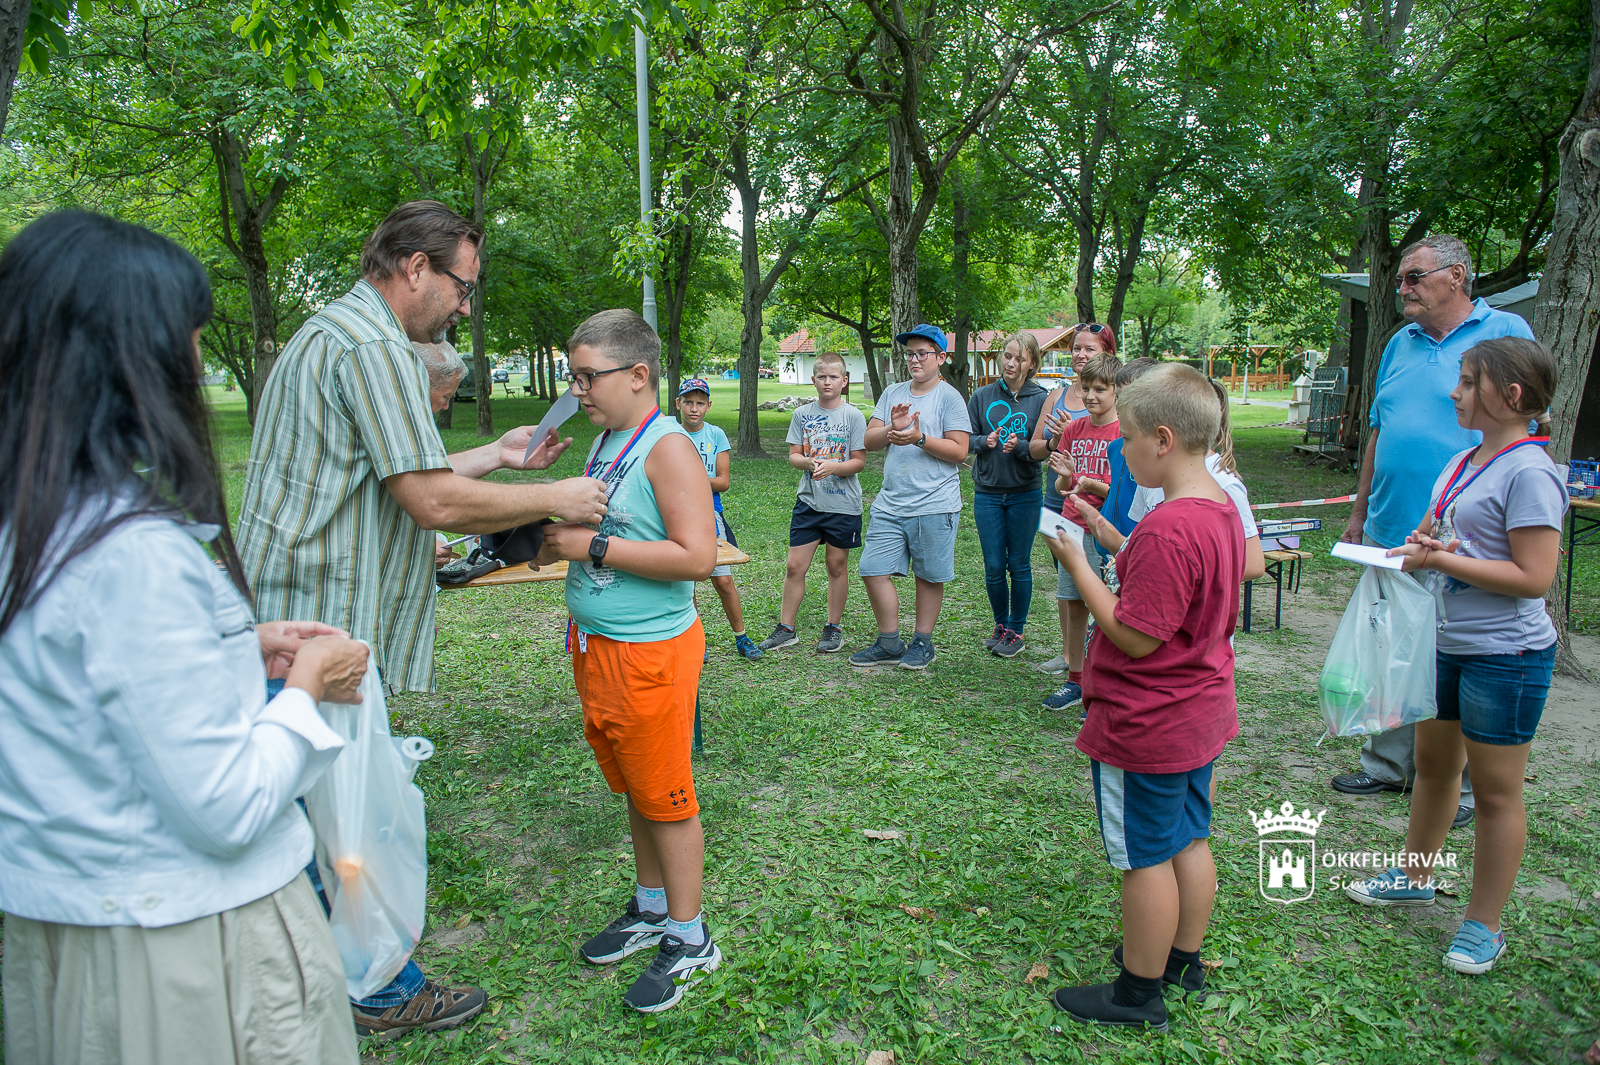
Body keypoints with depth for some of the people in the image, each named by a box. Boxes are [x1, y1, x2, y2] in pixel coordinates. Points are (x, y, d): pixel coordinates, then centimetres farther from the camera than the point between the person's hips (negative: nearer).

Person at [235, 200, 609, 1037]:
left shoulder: (331, 333, 18)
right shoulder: (374, 346, -17)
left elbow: (400, 477, 22)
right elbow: (434, 502, -22)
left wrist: (496, 457, 20)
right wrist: (557, 498, -11)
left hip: (290, 621, 11)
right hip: (326, 630, -11)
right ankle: (385, 996, 19)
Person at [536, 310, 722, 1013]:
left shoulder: (668, 447, -16)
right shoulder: (603, 444, 11)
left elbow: (696, 557, -25)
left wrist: (592, 546, -23)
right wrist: (553, 537, 3)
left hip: (649, 652, -8)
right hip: (595, 644, 8)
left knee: (665, 798, 4)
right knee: (634, 790, 19)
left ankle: (689, 941, 20)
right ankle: (651, 908, 36)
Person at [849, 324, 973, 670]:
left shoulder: (949, 397, -3)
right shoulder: (893, 393, 12)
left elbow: (959, 451, -9)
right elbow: (869, 441, 6)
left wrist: (920, 438, -19)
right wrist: (892, 428, -13)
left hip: (934, 505, -5)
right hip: (890, 504, 5)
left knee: (929, 576, 6)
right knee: (873, 570, 2)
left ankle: (922, 643, 23)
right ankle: (890, 644, 16)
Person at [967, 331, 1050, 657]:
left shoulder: (1040, 399, -3)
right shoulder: (982, 396, 3)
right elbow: (967, 439, 6)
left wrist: (1020, 446, -23)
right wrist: (984, 441, -14)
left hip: (1025, 494, -1)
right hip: (987, 493, 2)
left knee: (1019, 565, 6)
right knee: (994, 567, 5)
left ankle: (1016, 631, 20)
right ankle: (1001, 625, 25)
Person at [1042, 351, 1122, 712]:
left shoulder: (1125, 434, -7)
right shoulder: (1073, 429, 9)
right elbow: (1061, 489, 11)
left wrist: (1093, 485, -22)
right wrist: (1065, 476, -11)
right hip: (1073, 529, 5)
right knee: (1074, 608, 10)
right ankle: (1075, 681, 21)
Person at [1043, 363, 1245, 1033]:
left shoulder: (1166, 530, -29)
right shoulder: (1222, 510, 3)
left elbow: (1135, 637, -26)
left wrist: (1077, 565, -19)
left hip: (1145, 726, -9)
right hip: (1203, 713, 9)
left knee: (1145, 858, 6)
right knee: (1190, 839, 22)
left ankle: (1139, 993, 22)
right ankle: (1183, 958, 40)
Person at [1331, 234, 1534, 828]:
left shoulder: (1506, 333, -3)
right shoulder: (1401, 344, 13)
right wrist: (1360, 510, 18)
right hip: (1390, 532, 6)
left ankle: (1459, 786, 17)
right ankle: (1389, 764, 26)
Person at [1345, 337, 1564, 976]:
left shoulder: (1529, 473, -18)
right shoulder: (1464, 462, 9)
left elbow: (1534, 577, -22)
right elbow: (1431, 533, 19)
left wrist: (1440, 559, -21)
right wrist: (1417, 545, -3)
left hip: (1505, 654, -9)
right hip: (1447, 642, 9)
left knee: (1494, 791, 5)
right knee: (1432, 764, 21)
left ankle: (1484, 925, 20)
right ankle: (1415, 878, 40)